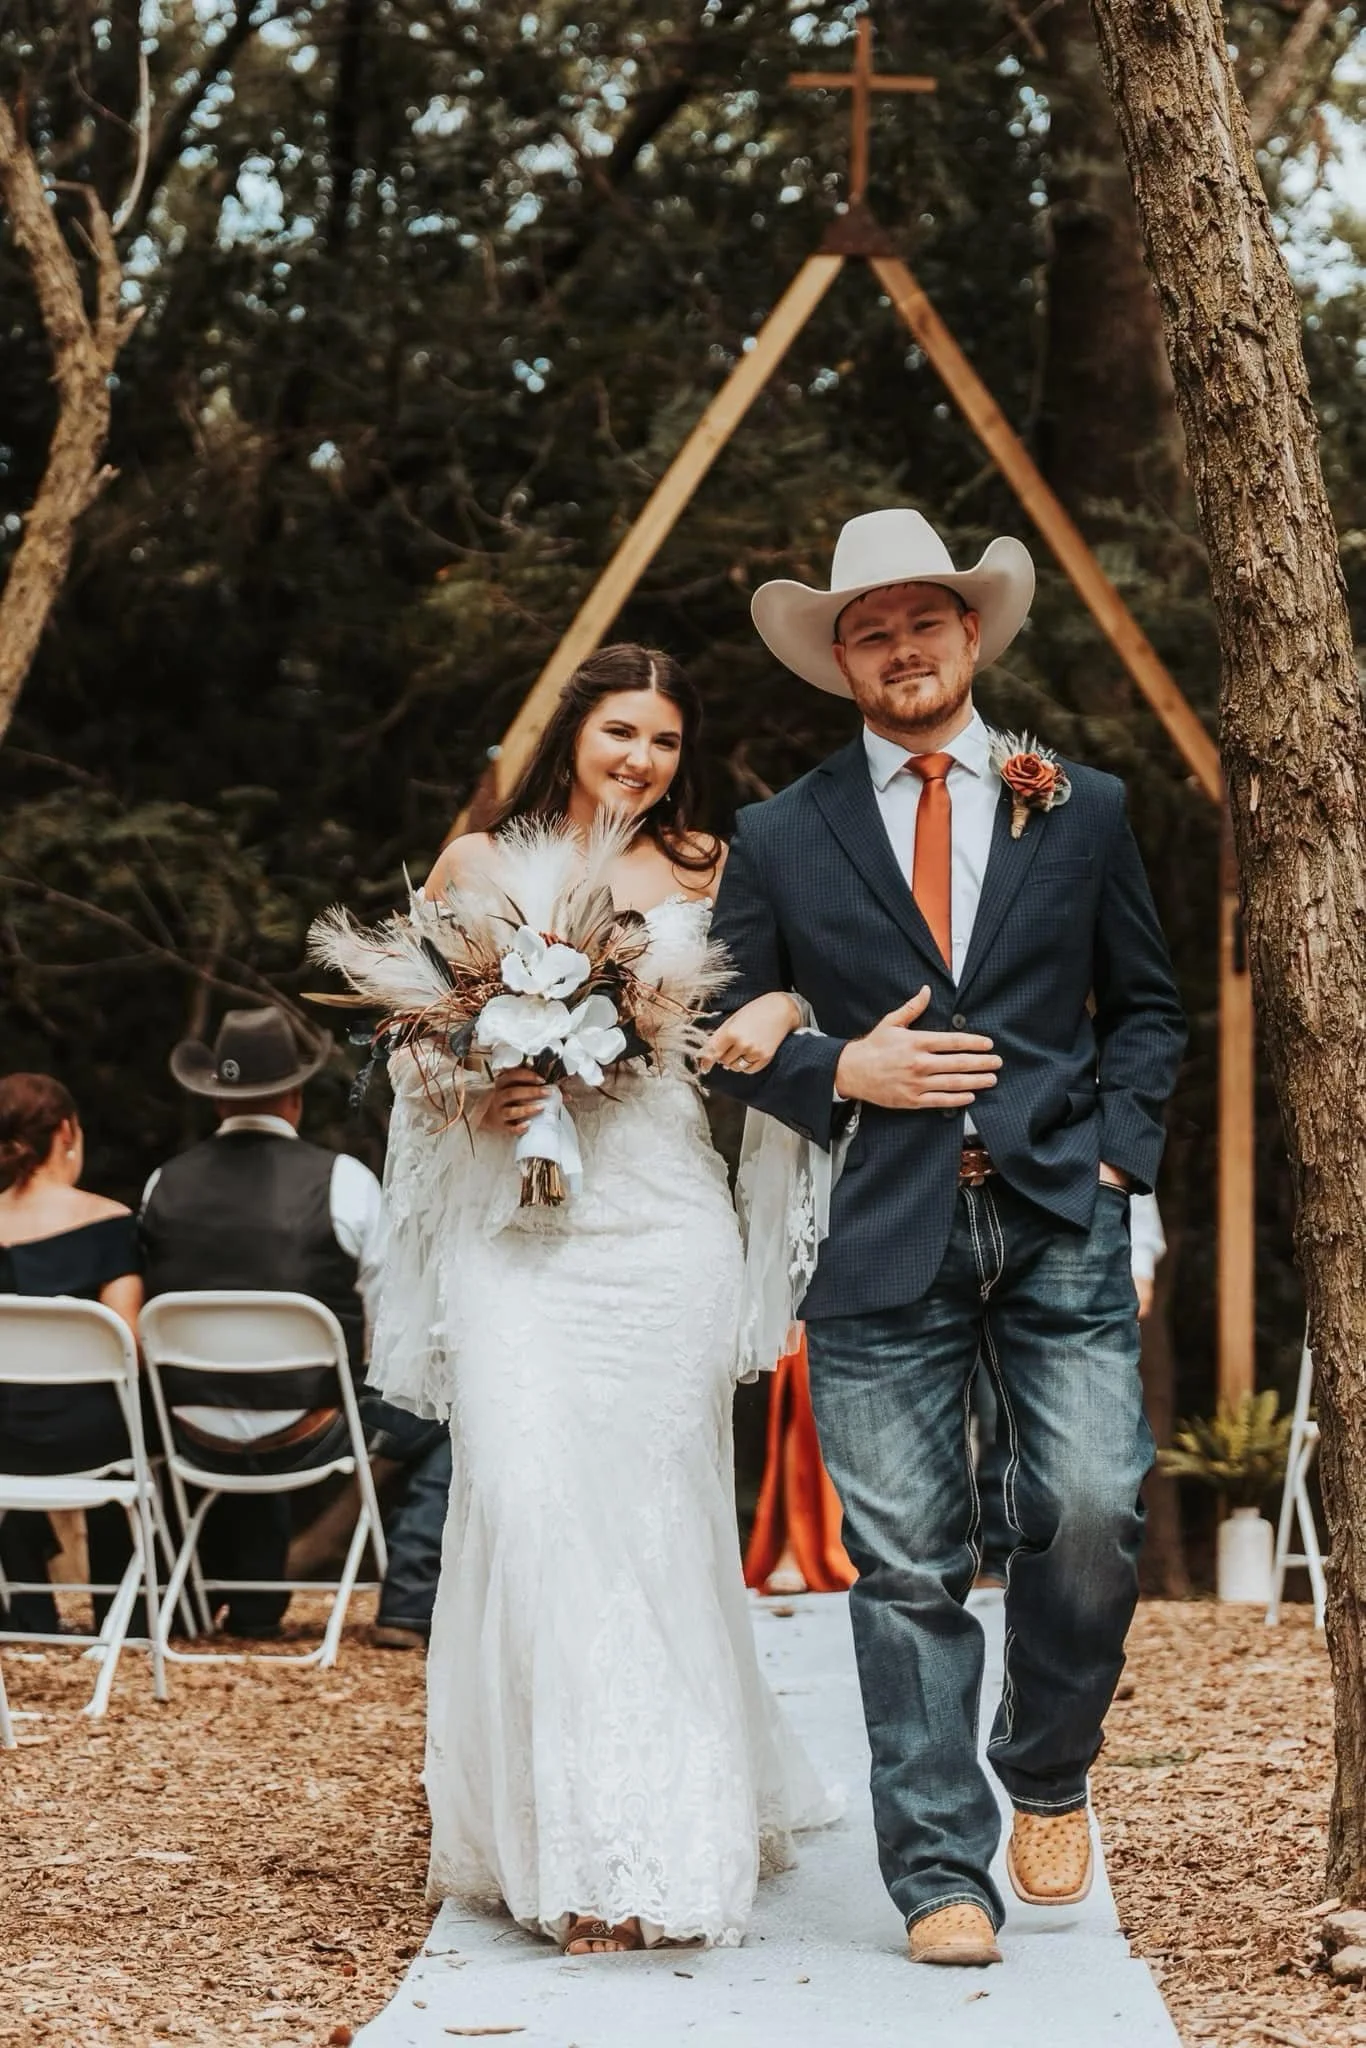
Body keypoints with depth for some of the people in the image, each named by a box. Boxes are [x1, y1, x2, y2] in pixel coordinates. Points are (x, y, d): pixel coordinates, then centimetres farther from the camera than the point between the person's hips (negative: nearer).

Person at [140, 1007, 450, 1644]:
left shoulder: (164, 1184, 1)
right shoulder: (341, 1179, -9)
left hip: (197, 1437, 4)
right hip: (309, 1430, -4)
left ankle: (253, 1607, 39)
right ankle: (407, 1608, 10)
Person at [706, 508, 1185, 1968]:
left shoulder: (1082, 810, 12)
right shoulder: (781, 839, 8)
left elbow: (1146, 1008, 18)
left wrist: (1115, 1148, 3)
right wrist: (841, 1072, -5)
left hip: (1060, 1228, 1)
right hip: (883, 1243, 0)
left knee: (1091, 1516, -11)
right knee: (907, 1571, -1)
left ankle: (1047, 1774, 16)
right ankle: (940, 1875, 8)